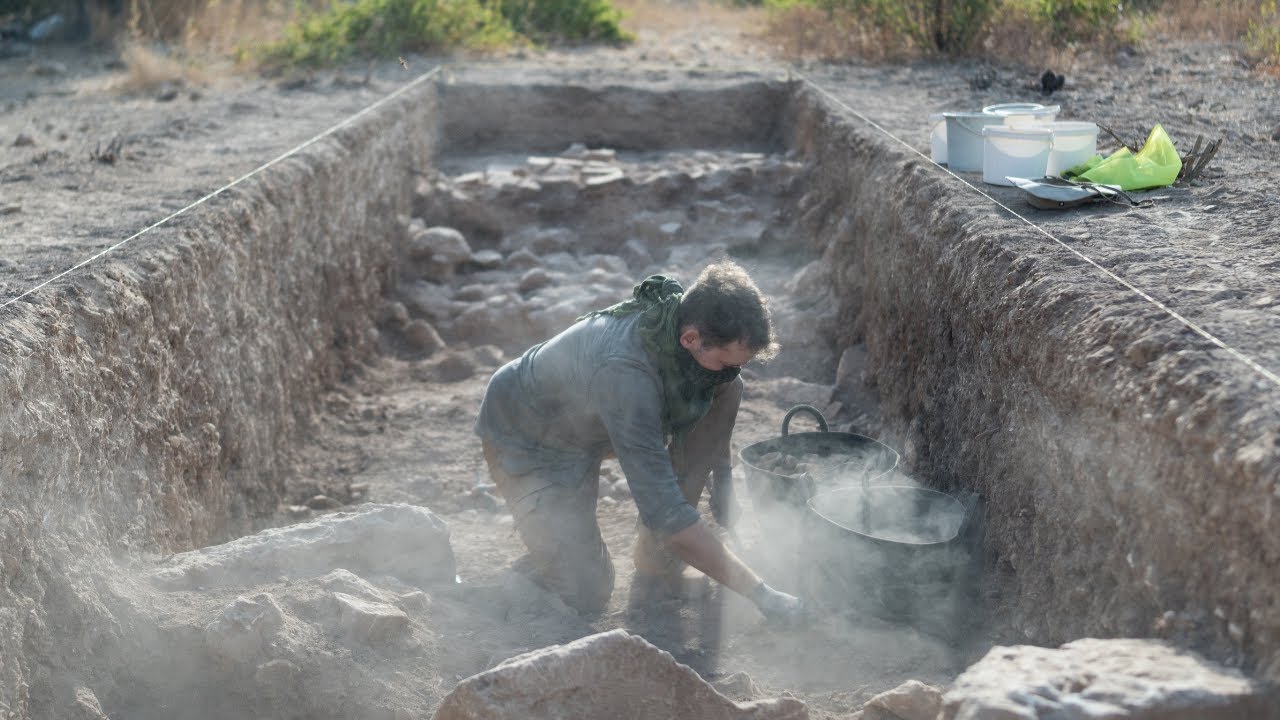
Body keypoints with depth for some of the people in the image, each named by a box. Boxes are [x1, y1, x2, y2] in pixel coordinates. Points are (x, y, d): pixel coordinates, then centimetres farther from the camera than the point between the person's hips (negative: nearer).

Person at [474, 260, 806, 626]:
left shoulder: (687, 311, -21)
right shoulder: (625, 371, -42)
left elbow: (725, 382, 5)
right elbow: (663, 509, -42)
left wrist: (723, 480, 0)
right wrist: (757, 591, -39)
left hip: (591, 417, 7)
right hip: (526, 442, -7)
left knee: (725, 390, -14)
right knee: (587, 595, -22)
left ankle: (656, 554, -4)